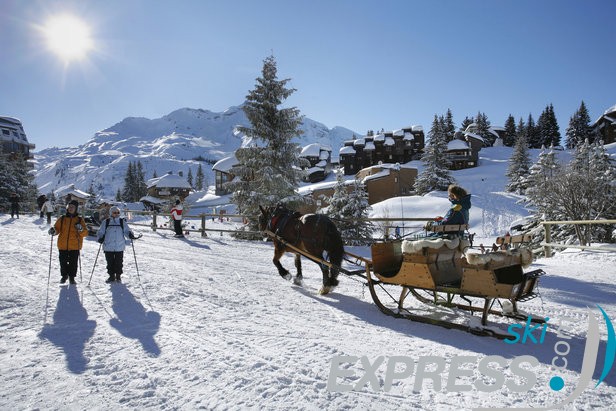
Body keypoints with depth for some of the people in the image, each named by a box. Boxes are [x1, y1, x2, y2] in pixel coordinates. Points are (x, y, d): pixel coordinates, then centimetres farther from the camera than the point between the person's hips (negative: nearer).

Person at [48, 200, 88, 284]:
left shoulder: (80, 219, 3)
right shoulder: (62, 219, 7)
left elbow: (85, 233, 0)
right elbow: (57, 228, 11)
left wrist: (81, 230, -21)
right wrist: (53, 231, -11)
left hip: (75, 246, -2)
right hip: (63, 245, 2)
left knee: (73, 262, 2)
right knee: (63, 262, 8)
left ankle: (72, 277, 18)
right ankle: (64, 275, 29)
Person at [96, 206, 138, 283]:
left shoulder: (122, 222, 5)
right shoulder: (105, 222, 4)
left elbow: (127, 231, 6)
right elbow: (101, 232, 6)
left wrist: (130, 235, -15)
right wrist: (100, 238, -13)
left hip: (119, 247, 0)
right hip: (108, 247, 0)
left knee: (119, 262, 5)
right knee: (110, 262, 7)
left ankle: (118, 276, 20)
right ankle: (111, 276, 21)